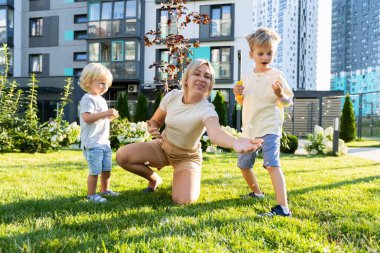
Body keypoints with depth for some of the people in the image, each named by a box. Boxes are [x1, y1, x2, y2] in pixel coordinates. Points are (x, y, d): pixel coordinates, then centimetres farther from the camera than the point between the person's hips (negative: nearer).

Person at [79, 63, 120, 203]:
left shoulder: (101, 100, 17)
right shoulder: (88, 99, -14)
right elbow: (87, 118, -28)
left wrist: (111, 116, 5)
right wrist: (106, 113, -31)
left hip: (104, 142, 9)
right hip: (92, 143, -9)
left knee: (107, 169, 17)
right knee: (95, 171, -4)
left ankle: (105, 190, 33)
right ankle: (91, 194, 10)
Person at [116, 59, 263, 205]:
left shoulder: (207, 110, -29)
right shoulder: (172, 96, -15)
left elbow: (215, 133, -53)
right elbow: (156, 121, 0)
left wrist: (235, 142, -77)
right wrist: (152, 128, -27)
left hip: (187, 157, -3)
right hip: (162, 147, 3)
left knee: (184, 201, -24)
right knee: (122, 156, -19)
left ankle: (184, 178, 14)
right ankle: (154, 179, 11)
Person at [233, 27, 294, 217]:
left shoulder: (276, 75, -4)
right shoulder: (247, 77, 10)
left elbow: (288, 101, -2)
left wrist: (280, 94, -23)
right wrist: (238, 95, -1)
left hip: (270, 128, -6)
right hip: (249, 128, 7)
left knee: (272, 164, -23)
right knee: (243, 164, 17)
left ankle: (283, 207, -25)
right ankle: (256, 192, 41)